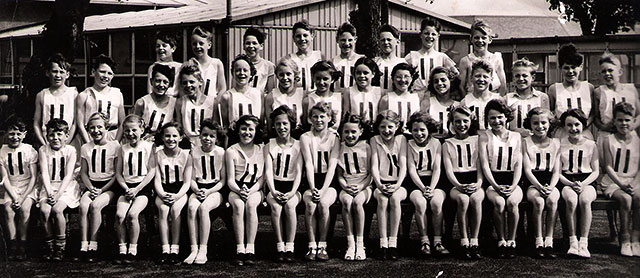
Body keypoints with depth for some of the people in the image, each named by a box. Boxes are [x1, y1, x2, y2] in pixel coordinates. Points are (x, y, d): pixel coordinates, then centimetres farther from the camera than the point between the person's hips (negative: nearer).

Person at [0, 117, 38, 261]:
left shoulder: (30, 151, -3)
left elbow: (33, 177, -4)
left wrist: (23, 197, -14)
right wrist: (14, 197, -14)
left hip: (28, 188, -2)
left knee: (25, 208, -27)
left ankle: (22, 243, -13)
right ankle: (12, 244, -13)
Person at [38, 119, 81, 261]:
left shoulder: (70, 150, -1)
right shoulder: (43, 150, 5)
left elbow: (68, 175, -9)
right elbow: (44, 173, -5)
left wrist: (58, 194, -21)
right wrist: (49, 192, -20)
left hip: (66, 187, -2)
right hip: (49, 187, 2)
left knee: (57, 209, -28)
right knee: (44, 210, -25)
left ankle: (60, 246, -12)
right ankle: (49, 245, -8)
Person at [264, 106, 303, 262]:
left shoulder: (298, 146, 7)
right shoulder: (269, 146, 10)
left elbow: (299, 172, -1)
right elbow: (268, 171, -1)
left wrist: (292, 192, -17)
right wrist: (273, 191, -17)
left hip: (292, 186, -1)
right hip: (275, 187, 1)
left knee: (290, 205, -32)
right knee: (275, 206, -30)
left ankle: (290, 247, -24)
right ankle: (280, 247, -22)